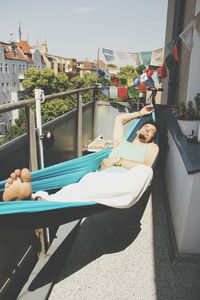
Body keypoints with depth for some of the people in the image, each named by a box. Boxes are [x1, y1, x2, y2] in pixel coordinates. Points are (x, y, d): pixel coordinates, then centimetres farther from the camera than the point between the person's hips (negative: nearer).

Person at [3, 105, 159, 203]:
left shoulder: (151, 147, 28)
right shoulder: (121, 143, 38)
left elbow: (145, 167, 6)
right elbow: (119, 119, 52)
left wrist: (117, 161, 2)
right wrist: (139, 114, 60)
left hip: (126, 180, -4)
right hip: (103, 177, 4)